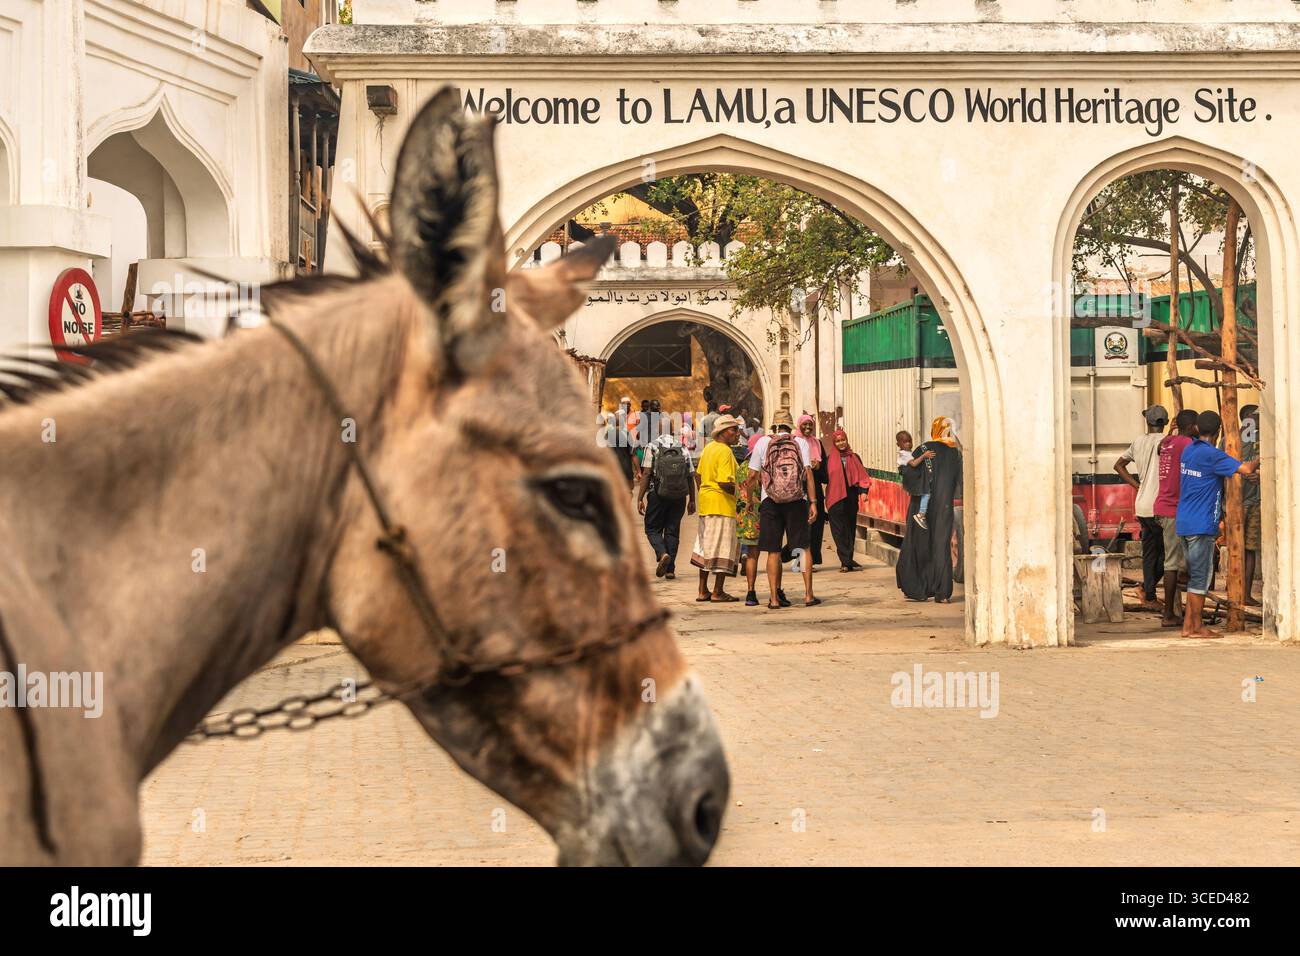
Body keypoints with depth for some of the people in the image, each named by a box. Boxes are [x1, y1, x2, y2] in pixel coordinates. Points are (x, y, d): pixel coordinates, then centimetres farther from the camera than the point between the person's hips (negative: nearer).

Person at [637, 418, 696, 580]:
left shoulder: (652, 447, -5)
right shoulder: (683, 449, 6)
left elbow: (646, 474, -10)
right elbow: (691, 477, 7)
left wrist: (640, 498, -8)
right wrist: (692, 501, 15)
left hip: (658, 495, -3)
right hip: (679, 497, 3)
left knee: (652, 529, 9)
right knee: (673, 530, 10)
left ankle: (662, 554, -18)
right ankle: (670, 569, 8)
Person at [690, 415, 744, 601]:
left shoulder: (708, 448, 11)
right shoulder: (725, 451, -17)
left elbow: (699, 475, 18)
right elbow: (724, 483, -24)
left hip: (705, 502, 9)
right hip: (722, 504, -9)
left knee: (705, 547, 14)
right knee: (722, 549, -2)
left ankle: (703, 590, 17)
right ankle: (718, 592, 1)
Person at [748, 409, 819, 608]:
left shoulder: (763, 442, 5)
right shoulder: (800, 444, 4)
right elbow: (808, 473, -3)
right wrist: (813, 503, -4)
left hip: (770, 502, 0)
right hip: (796, 502, 0)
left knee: (773, 551, 4)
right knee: (803, 548, 8)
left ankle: (775, 598, 2)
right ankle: (808, 594, 5)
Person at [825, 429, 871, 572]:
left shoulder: (854, 458, 11)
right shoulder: (829, 459, 8)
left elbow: (862, 475, 8)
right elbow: (825, 478, 8)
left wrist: (864, 491, -4)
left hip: (851, 498, 2)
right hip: (835, 499, -2)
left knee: (850, 529, 3)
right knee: (839, 530, -7)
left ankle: (846, 562, 8)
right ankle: (847, 561, -10)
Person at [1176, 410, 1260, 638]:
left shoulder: (1188, 451, 11)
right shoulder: (1212, 454, -14)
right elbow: (1245, 469, -21)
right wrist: (1259, 460, -1)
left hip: (1184, 522, 8)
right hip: (1202, 525, -8)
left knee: (1194, 576, 13)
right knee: (1200, 577, -2)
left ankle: (1188, 625, 14)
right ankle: (1197, 627, 3)